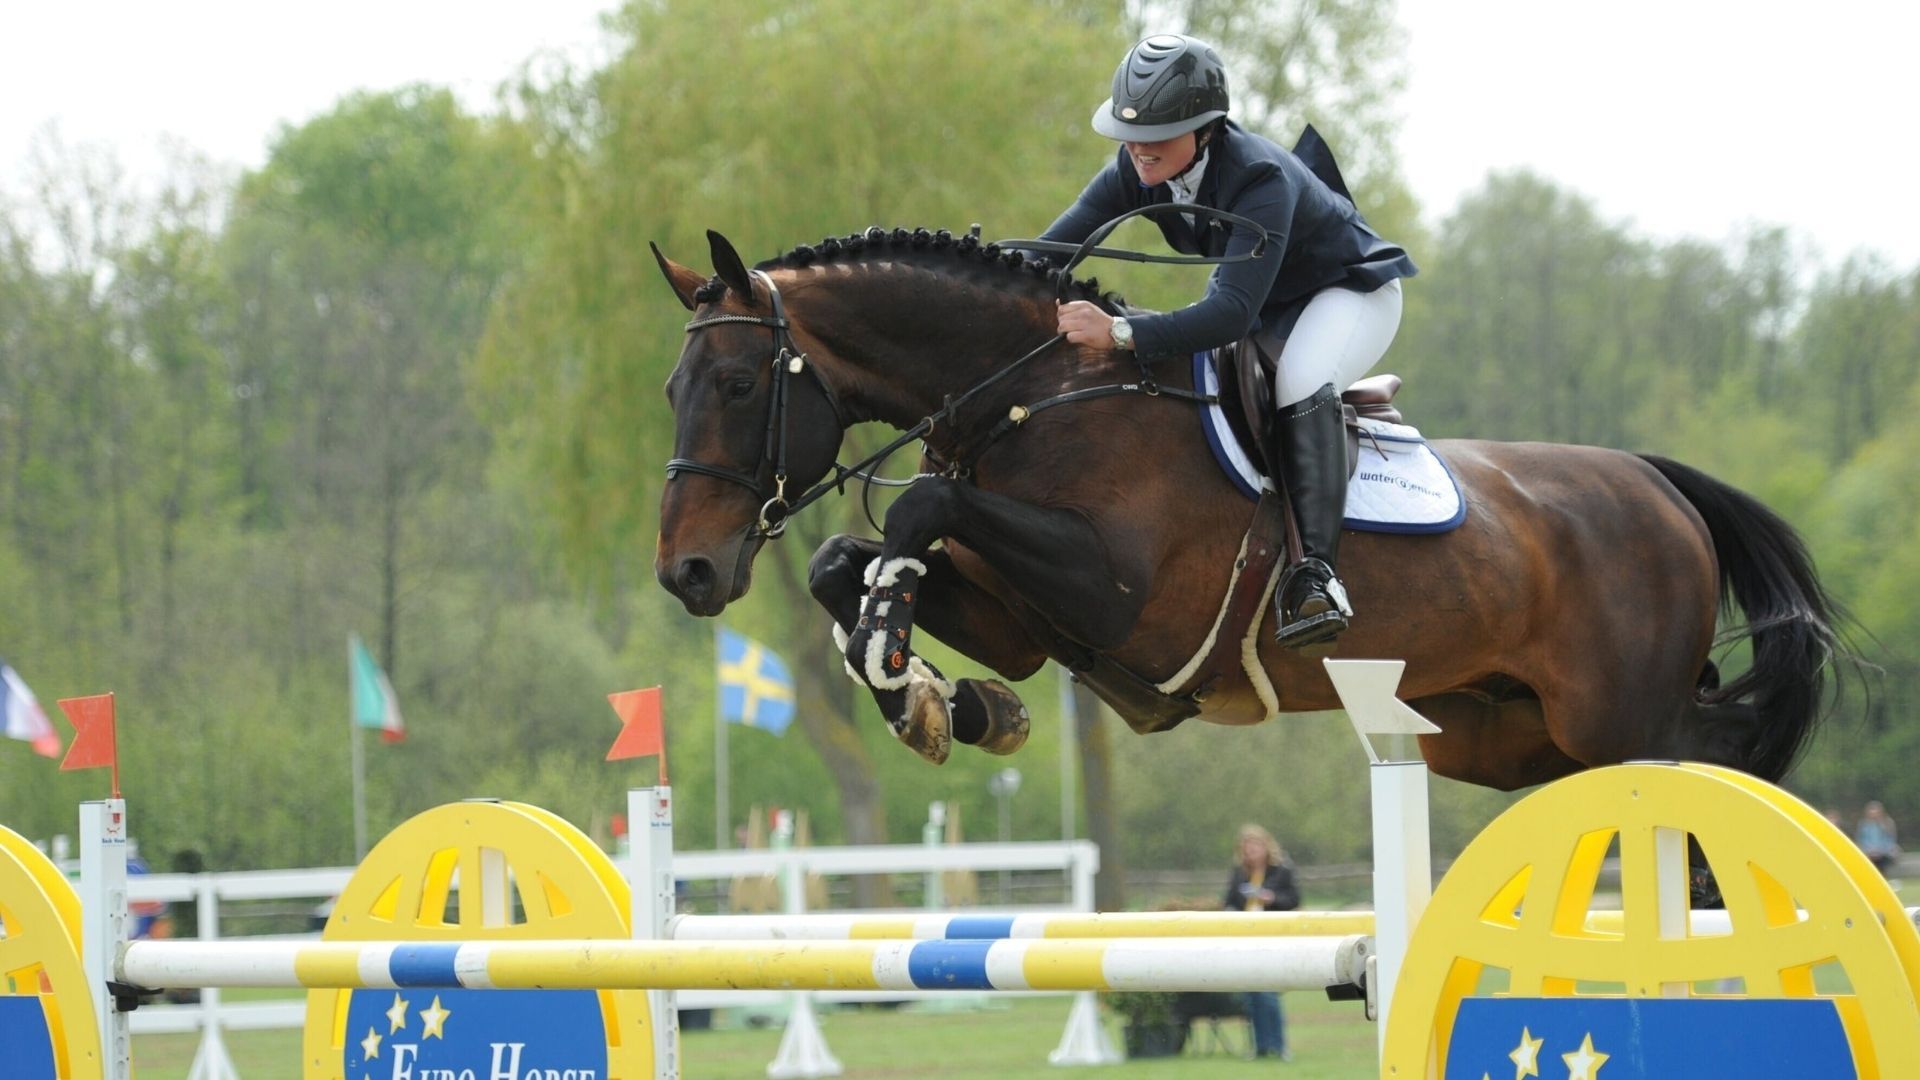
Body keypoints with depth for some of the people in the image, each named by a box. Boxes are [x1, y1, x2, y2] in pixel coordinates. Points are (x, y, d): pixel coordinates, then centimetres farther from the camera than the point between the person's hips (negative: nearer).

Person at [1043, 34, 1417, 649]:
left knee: (1301, 386, -35)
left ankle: (1315, 567, -35)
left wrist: (1121, 334, -59)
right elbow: (1054, 248, -20)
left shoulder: (1261, 180, -39)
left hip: (1350, 289, -8)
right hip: (1262, 301, 8)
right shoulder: (1136, 171, -18)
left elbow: (1235, 312, -49)